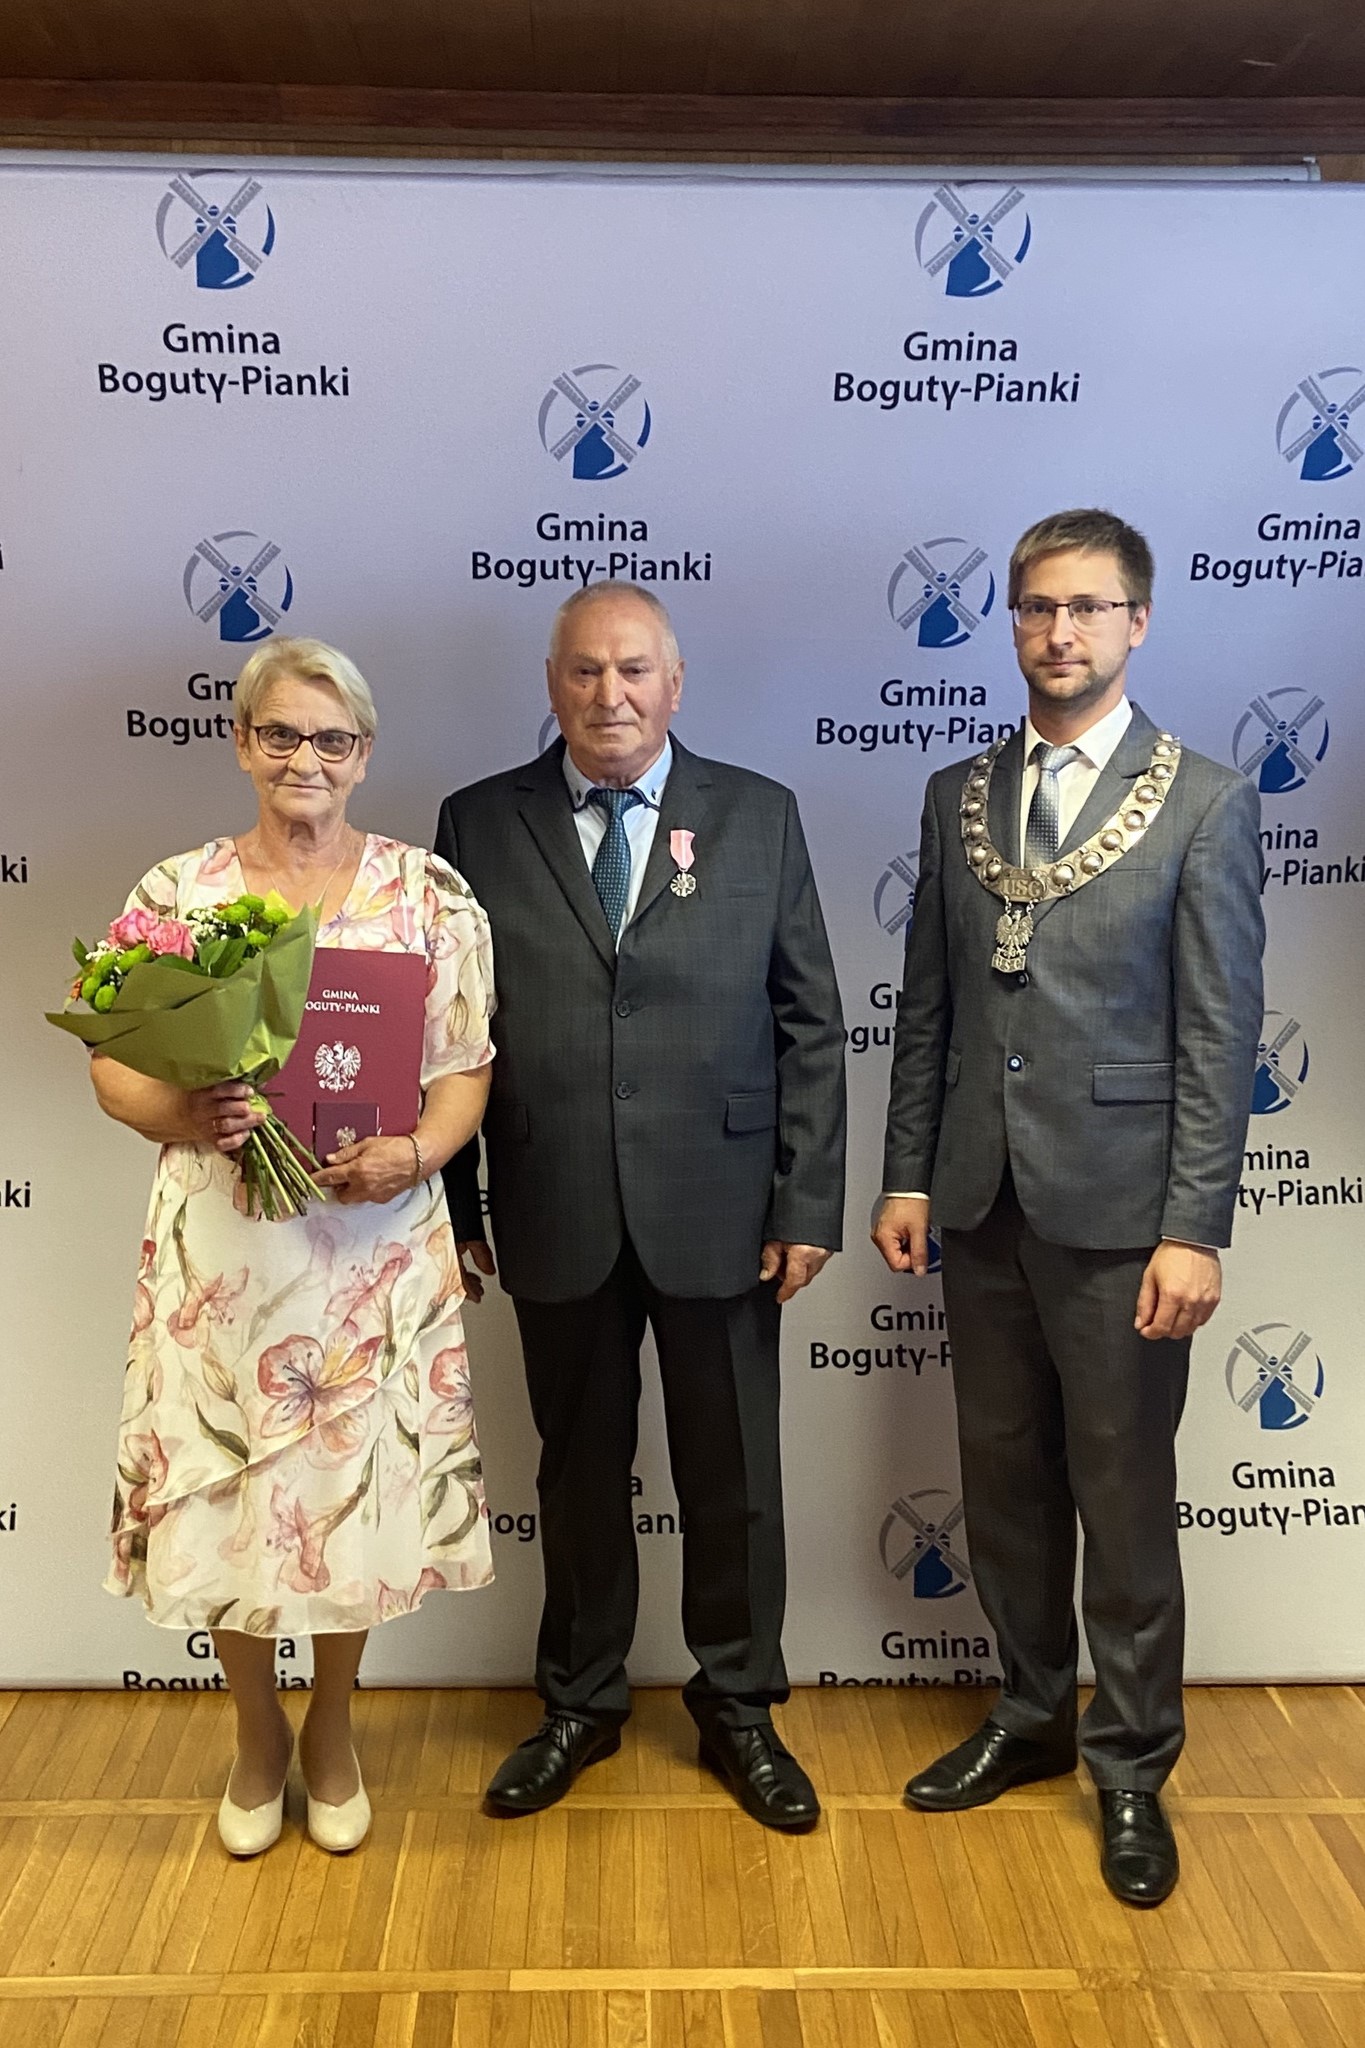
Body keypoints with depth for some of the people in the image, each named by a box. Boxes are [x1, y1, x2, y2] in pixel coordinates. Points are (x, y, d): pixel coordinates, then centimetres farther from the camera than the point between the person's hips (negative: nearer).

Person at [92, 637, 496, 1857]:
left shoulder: (428, 893, 0)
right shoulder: (177, 891, 2)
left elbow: (467, 1065, 1)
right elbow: (115, 1059, 3)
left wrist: (412, 1155, -17)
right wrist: (177, 1117, -17)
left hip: (374, 1247, 0)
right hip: (219, 1245, 1)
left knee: (363, 1484, 9)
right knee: (218, 1491, 10)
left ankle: (332, 1730, 36)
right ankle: (258, 1733, 36)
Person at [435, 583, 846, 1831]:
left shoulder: (760, 817, 2)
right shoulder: (481, 825, 2)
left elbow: (810, 1024, 1)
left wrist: (808, 1203, -4)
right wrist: (457, 1204, 0)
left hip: (721, 1210, 0)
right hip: (556, 1215, 1)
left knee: (733, 1476, 12)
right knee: (579, 1471, 15)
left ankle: (739, 1707, 33)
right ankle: (581, 1703, 36)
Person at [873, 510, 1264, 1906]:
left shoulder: (1204, 803, -5)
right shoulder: (958, 795, 8)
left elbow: (1220, 1035, -8)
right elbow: (927, 1004, 9)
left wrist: (1194, 1230, -13)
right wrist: (906, 1177, 6)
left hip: (1115, 1208, -4)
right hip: (981, 1201, 4)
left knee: (1125, 1497, 7)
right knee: (1004, 1477, 15)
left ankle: (1131, 1766, 25)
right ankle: (1031, 1714, 35)